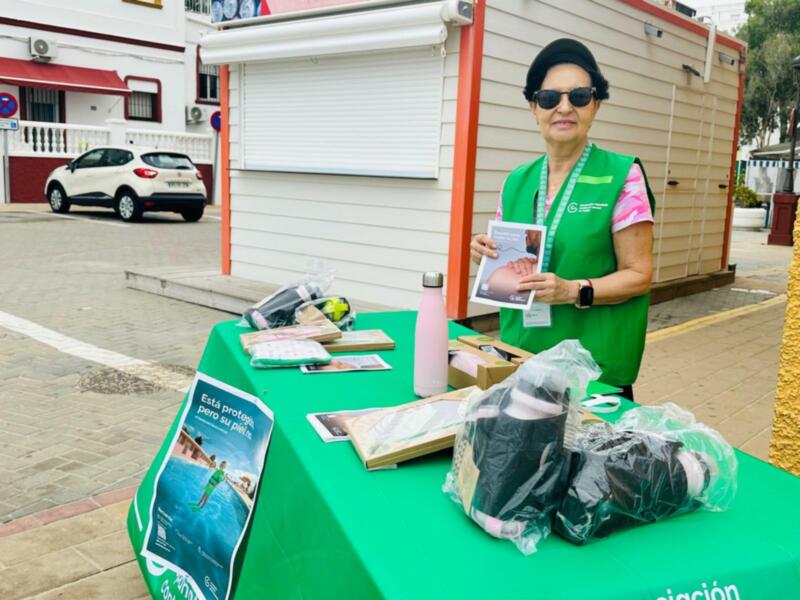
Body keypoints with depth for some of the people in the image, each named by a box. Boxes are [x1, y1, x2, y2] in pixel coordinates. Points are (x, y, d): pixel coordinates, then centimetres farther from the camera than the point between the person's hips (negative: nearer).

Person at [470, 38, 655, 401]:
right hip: (519, 354, 4)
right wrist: (486, 254, -7)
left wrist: (574, 291, -22)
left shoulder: (622, 176, -7)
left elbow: (639, 275, -8)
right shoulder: (516, 181, 6)